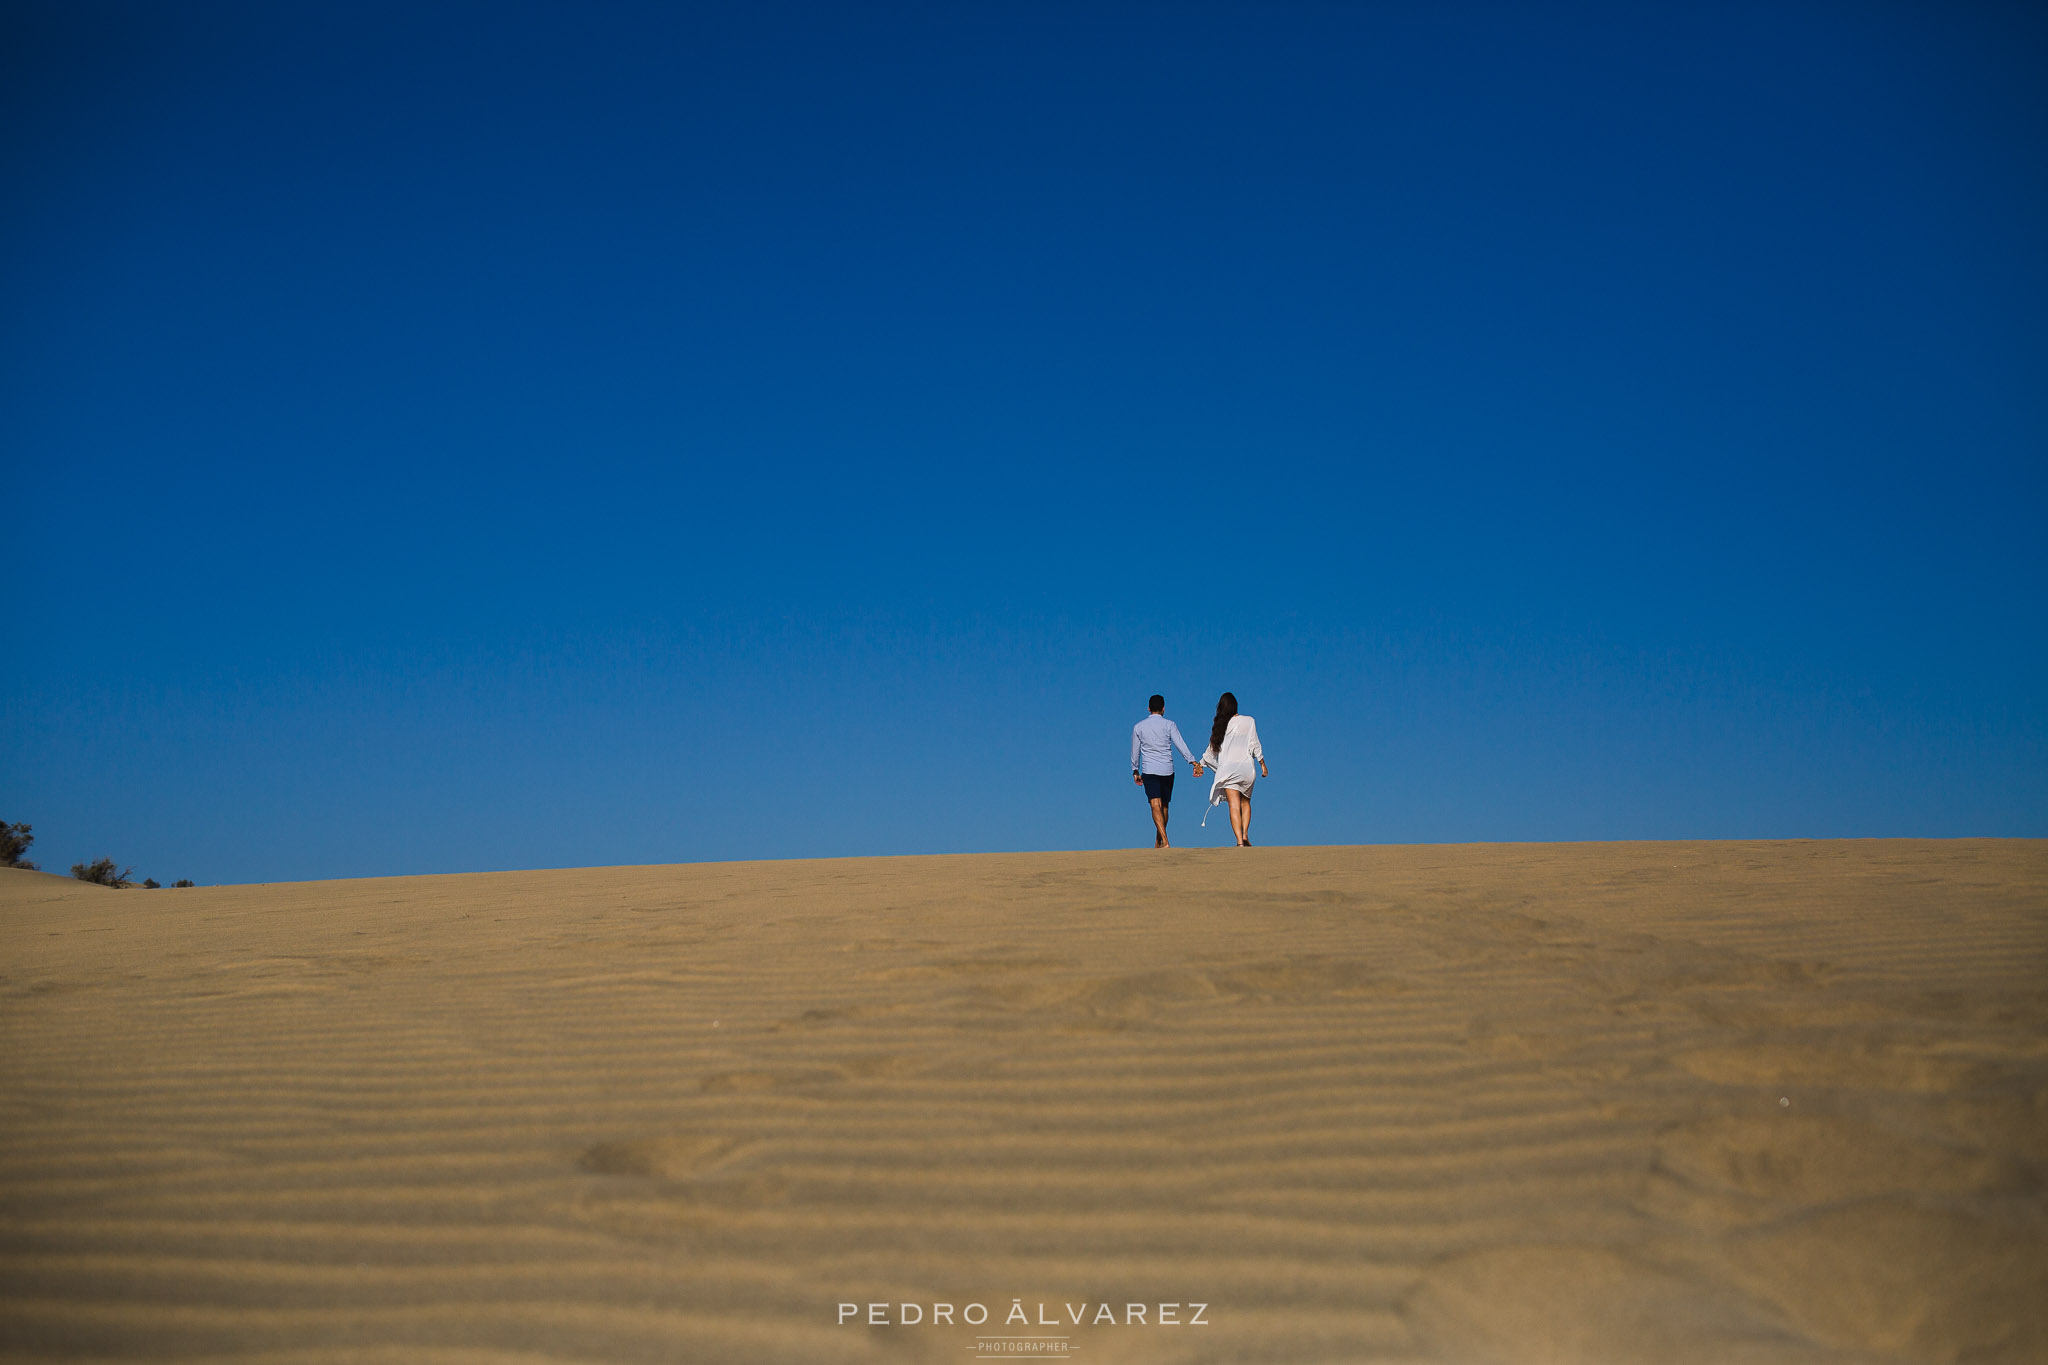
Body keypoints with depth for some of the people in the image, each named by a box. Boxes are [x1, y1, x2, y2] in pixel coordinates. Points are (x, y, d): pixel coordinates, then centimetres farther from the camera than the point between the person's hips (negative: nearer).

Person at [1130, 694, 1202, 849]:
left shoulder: (1138, 727, 6)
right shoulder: (1169, 725, 1)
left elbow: (1135, 752, 11)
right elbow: (1181, 745, -10)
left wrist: (1135, 771, 22)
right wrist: (1194, 762, -14)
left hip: (1149, 771, -1)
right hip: (1167, 770, 1)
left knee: (1156, 806, -11)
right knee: (1164, 806, 14)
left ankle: (1164, 841, -27)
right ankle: (1158, 843, 22)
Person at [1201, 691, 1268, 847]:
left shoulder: (1220, 726, 6)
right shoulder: (1249, 722, 2)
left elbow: (1213, 748, 13)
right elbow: (1255, 745, 2)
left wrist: (1200, 764, 27)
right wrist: (1262, 764, 12)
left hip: (1228, 769, 0)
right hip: (1246, 767, 0)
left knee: (1234, 806, -5)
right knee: (1245, 802, 18)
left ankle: (1240, 841, -16)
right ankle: (1245, 834, 2)